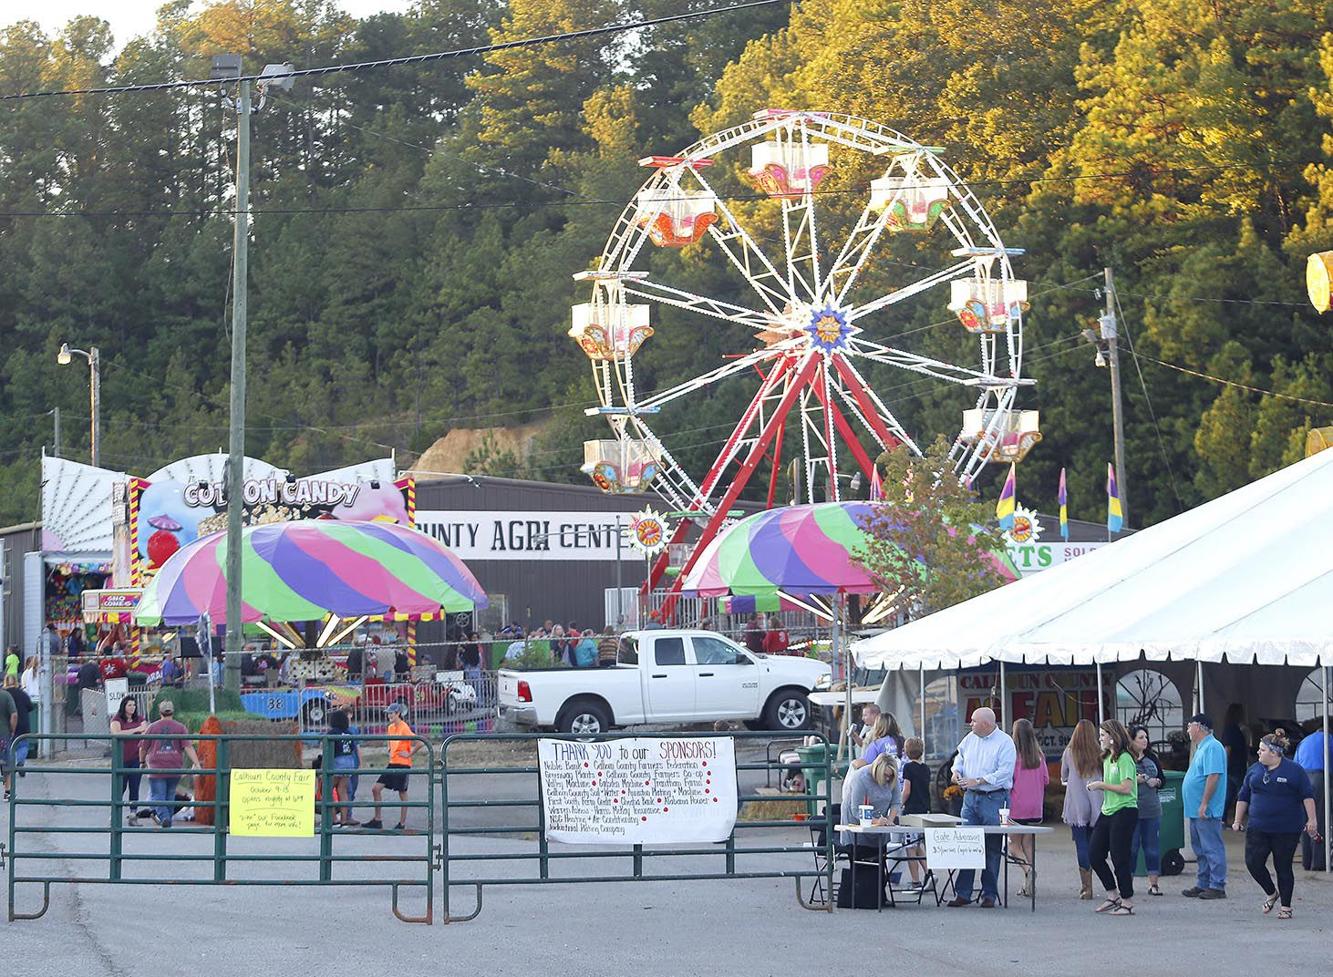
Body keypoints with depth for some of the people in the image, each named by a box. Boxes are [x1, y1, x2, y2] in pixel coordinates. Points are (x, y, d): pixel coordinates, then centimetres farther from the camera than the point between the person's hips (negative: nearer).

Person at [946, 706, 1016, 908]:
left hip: (994, 799, -6)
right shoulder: (970, 739, 10)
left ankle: (989, 894, 7)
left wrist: (977, 781, -18)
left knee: (992, 849, -1)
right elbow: (961, 756, 27)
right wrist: (957, 770, 6)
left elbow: (1004, 773, -16)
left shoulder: (1004, 742, -9)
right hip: (971, 797, 6)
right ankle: (962, 893, 6)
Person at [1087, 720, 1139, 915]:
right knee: (1095, 855, 7)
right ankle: (1113, 896, 18)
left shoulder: (1125, 759, -13)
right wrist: (1098, 787, 2)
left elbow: (1126, 788, -20)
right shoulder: (1107, 758, 14)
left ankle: (1127, 903, 4)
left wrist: (1102, 785, -13)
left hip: (1124, 812, -9)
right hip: (1107, 811, 9)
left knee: (1119, 858, -5)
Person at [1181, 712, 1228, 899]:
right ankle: (1203, 884, 21)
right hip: (1196, 811, 11)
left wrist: (1204, 804, -23)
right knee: (1201, 849, 15)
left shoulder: (1212, 747, -15)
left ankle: (1217, 886, -6)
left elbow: (1213, 776, -23)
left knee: (1212, 849, -7)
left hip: (1206, 811, -11)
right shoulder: (1202, 747, 18)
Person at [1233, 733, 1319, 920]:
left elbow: (1308, 796, -5)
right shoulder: (1254, 770, 9)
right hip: (1258, 828, 4)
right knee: (1253, 863, -6)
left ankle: (1285, 906, 12)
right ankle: (1271, 894, 18)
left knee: (1283, 867, 0)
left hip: (1286, 830, -4)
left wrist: (1311, 820, -12)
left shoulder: (1294, 770, -5)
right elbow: (1243, 797, 15)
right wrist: (1238, 820, 11)